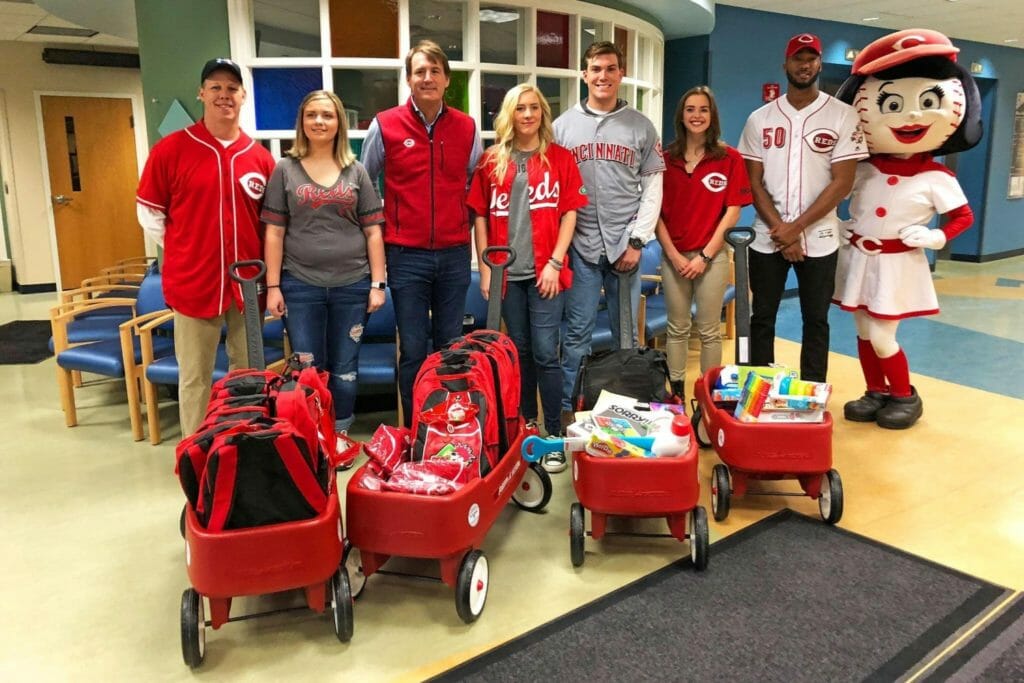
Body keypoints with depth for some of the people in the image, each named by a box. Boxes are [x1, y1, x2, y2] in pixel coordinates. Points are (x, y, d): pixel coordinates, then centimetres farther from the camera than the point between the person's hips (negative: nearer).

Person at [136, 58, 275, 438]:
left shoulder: (260, 156, 5)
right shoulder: (170, 149, -3)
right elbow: (149, 212, 5)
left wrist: (262, 261, 4)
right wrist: (181, 253, 1)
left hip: (248, 283, 3)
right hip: (193, 283, -3)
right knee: (195, 377, 6)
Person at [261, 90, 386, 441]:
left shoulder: (356, 172, 7)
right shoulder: (285, 170, 4)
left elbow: (373, 231, 4)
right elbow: (274, 232, 2)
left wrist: (377, 284, -2)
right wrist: (272, 286, -4)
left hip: (351, 283, 1)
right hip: (300, 284, -1)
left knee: (345, 368, 9)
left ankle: (340, 434, 25)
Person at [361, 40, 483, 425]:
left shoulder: (467, 128, 5)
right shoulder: (384, 126, -1)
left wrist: (463, 225, 13)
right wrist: (382, 227, 8)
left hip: (455, 254, 2)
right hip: (406, 255, -2)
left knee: (450, 347, 10)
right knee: (413, 350, 2)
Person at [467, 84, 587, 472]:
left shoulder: (559, 158, 4)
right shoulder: (492, 161, 8)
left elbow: (569, 213, 0)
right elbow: (480, 216, 8)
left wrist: (555, 262, -8)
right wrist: (485, 268, 2)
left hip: (545, 271, -2)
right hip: (507, 272, 2)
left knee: (545, 353, -4)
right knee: (520, 352, 11)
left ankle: (554, 435, 5)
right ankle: (524, 428, 25)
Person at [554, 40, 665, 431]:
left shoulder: (641, 127, 7)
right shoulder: (563, 126, 5)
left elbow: (653, 187, 4)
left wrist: (637, 240, -4)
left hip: (625, 245, 1)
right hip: (580, 245, -1)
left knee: (626, 334, 8)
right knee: (578, 332, 2)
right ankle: (567, 408, 13)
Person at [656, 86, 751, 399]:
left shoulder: (729, 158, -1)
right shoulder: (666, 158, 3)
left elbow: (733, 211, -4)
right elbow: (657, 212, 1)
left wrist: (705, 255, -8)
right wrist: (674, 255, -7)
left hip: (712, 255, -2)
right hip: (673, 256, 2)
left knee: (709, 331, 6)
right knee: (677, 328, 10)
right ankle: (675, 392, 20)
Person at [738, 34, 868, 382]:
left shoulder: (843, 116, -2)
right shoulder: (760, 118, 4)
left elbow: (842, 182, -7)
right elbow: (754, 182, 2)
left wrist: (796, 227, -13)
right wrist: (780, 230, -9)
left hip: (818, 239, -1)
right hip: (768, 238, 2)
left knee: (816, 321, 7)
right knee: (761, 318, 7)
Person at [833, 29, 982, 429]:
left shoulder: (936, 177, -8)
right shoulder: (865, 168, 0)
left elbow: (964, 217, 1)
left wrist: (935, 238, -14)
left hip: (897, 263, -4)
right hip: (858, 258, 4)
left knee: (882, 339, -4)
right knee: (864, 333, 11)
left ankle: (905, 397, 18)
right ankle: (876, 393, 27)